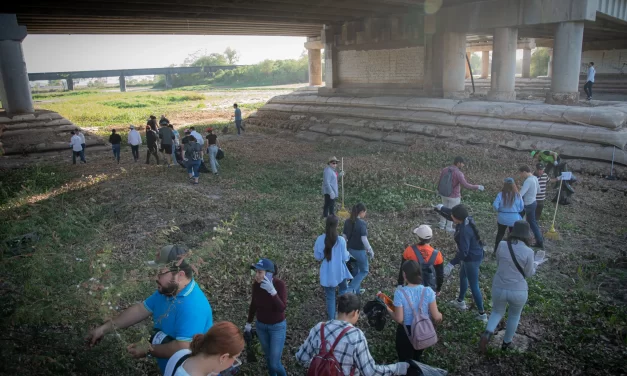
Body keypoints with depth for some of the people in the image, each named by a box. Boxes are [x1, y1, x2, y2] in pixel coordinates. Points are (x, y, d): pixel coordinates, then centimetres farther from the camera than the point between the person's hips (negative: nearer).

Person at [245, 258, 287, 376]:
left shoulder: (280, 284, -27)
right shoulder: (256, 284, -14)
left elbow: (282, 308, -34)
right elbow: (253, 304, 2)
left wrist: (272, 290, -44)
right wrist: (249, 322, 12)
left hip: (277, 327, -4)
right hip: (261, 325, 4)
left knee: (275, 363, -1)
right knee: (268, 356, 21)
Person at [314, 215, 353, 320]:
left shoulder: (320, 239, -13)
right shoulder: (341, 240, -19)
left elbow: (317, 257, -3)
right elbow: (344, 258, -11)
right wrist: (348, 254, 10)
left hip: (327, 273, 1)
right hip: (339, 272, -1)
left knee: (330, 296, 16)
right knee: (344, 289, 29)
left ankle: (331, 319, 26)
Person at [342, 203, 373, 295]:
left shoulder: (347, 222, -1)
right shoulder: (362, 223, -21)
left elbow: (344, 236, 4)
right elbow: (364, 239, -23)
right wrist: (370, 251, -12)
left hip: (350, 250, 7)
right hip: (360, 251, -7)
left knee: (355, 270, 24)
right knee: (364, 271, 13)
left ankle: (357, 290, 36)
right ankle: (350, 289, 4)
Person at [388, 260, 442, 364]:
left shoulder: (400, 292, -25)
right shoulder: (428, 291, -18)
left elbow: (399, 319, -21)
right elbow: (436, 317, -13)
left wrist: (387, 309, -4)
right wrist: (440, 315, 10)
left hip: (405, 332, -3)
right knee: (416, 360, 30)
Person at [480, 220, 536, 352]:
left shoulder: (502, 245, -9)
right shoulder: (528, 252, -16)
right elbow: (528, 273, -2)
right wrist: (534, 266, 18)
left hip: (499, 288, 2)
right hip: (518, 291, -1)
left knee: (497, 312, 26)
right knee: (514, 315, 28)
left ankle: (487, 334, 1)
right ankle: (506, 342, 43)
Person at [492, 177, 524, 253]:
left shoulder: (501, 194, -15)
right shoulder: (518, 195, -10)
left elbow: (495, 205, -19)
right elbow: (522, 207, -3)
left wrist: (499, 210, 1)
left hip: (502, 218, 0)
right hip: (514, 219, 0)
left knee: (500, 234, 18)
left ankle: (496, 250, 24)